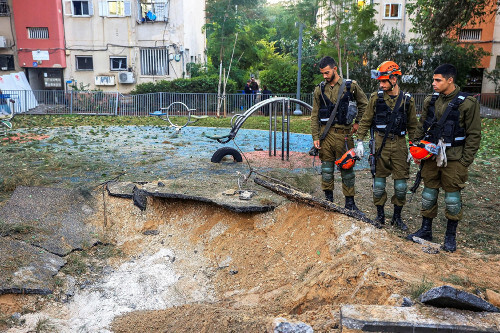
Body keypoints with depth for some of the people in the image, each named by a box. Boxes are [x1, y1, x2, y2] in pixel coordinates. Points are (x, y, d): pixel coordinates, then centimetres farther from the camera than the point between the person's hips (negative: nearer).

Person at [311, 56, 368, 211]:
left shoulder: (351, 86, 2)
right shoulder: (319, 89, 7)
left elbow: (364, 104, 16)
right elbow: (315, 116, 8)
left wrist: (357, 123, 10)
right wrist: (315, 137, 2)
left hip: (343, 133, -2)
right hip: (325, 133, 2)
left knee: (347, 168, 4)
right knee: (326, 168, 7)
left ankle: (350, 202, 14)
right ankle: (328, 199, 20)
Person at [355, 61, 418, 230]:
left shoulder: (407, 100, 2)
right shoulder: (376, 98, 0)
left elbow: (413, 126, 9)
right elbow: (365, 121, 5)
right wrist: (359, 141, -1)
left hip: (399, 143, 1)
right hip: (380, 143, 0)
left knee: (401, 184, 3)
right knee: (378, 182, 5)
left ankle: (397, 216, 20)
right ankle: (380, 215, 20)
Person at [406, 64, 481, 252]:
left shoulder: (467, 103, -10)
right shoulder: (430, 101, 4)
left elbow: (473, 135, -8)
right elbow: (421, 128, 13)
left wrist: (465, 161, -10)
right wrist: (416, 148, 7)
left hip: (454, 158, -4)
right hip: (431, 154, 5)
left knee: (452, 197, 5)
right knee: (429, 193, 12)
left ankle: (451, 236, 20)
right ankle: (426, 230, 26)